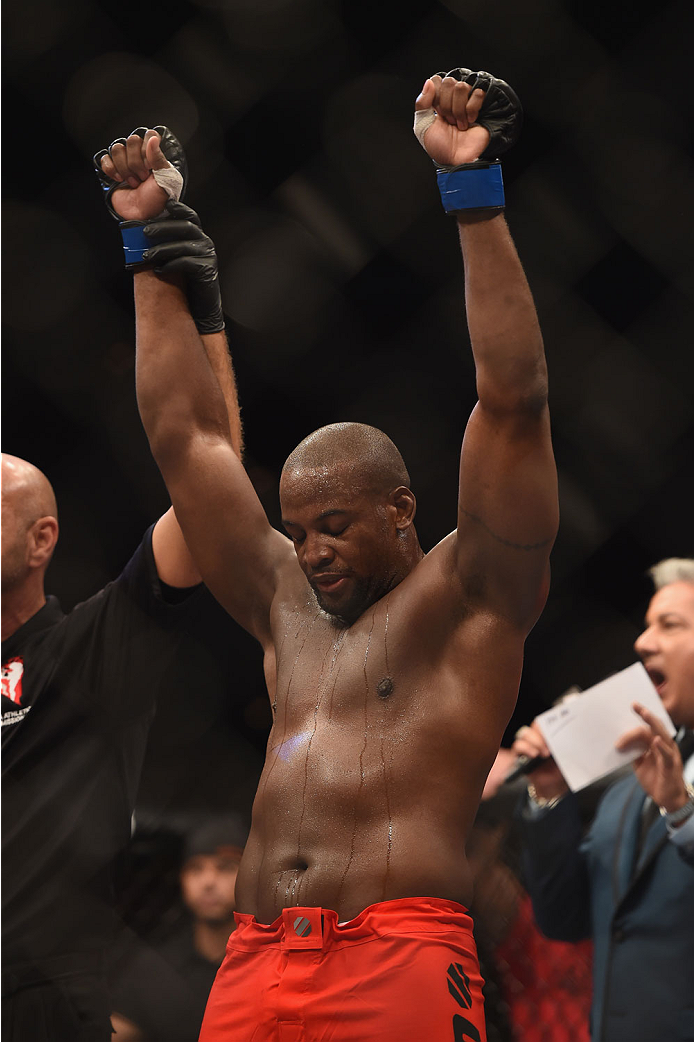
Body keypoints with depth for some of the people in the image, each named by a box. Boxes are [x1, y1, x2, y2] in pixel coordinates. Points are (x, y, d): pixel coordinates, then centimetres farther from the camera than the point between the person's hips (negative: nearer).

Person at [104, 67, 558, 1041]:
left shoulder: (469, 597, 6)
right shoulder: (287, 605, 22)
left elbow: (513, 400, -4)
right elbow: (186, 434, 26)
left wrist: (474, 194, -7)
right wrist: (154, 249, 26)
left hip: (401, 961, -6)